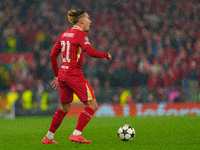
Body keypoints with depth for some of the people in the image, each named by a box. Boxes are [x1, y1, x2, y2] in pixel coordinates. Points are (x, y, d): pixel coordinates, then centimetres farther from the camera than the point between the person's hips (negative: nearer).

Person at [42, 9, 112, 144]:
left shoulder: (64, 34, 14)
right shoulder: (80, 34, -9)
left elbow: (53, 56, 17)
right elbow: (91, 52, -23)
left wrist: (57, 75, 24)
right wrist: (106, 55, -6)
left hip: (62, 74, 8)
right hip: (74, 74, -8)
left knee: (65, 108, 21)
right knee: (92, 106, -4)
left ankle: (48, 137, 23)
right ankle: (76, 134, -12)